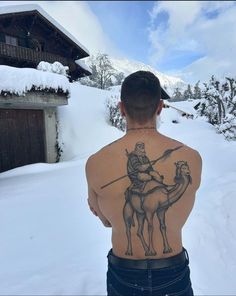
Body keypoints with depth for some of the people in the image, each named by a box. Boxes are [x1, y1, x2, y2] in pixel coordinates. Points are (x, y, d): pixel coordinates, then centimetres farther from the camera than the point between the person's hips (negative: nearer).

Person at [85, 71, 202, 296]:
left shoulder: (95, 163, -20)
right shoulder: (191, 159, -18)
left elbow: (106, 220, -3)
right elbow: (176, 218, -2)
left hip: (123, 277, 0)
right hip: (174, 275, 1)